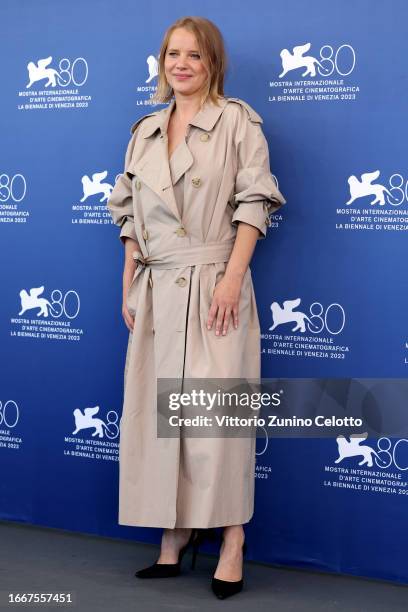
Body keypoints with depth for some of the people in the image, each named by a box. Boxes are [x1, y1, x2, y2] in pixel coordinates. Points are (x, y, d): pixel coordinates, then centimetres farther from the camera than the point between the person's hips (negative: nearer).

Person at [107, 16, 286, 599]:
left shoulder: (237, 120, -1)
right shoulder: (145, 131, 15)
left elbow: (253, 202, -7)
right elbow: (130, 212, 17)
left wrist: (233, 277, -15)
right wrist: (129, 283, 10)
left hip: (213, 284, -5)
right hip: (156, 288, 6)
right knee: (158, 408, 6)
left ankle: (231, 536, 4)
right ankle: (175, 533, 17)